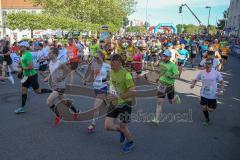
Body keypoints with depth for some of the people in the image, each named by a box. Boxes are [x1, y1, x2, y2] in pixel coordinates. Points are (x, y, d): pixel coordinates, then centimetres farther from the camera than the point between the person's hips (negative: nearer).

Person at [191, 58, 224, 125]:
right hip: (203, 94, 2)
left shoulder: (216, 73, -11)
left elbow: (222, 81, -3)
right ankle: (207, 120, 31)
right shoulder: (201, 73, -5)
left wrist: (221, 90, -16)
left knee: (210, 110, 4)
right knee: (204, 108, 5)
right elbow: (195, 80, 4)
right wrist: (193, 84, -18)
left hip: (212, 95, -2)